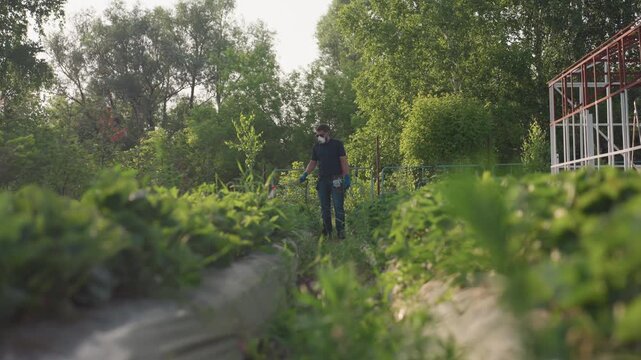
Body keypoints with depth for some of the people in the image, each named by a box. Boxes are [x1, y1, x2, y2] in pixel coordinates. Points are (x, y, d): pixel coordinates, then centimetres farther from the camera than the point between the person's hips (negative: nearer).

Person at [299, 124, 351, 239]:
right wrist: (305, 174, 3)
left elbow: (344, 161, -3)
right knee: (324, 207, 6)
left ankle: (341, 231, -5)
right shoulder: (316, 147, 14)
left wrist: (347, 177, -10)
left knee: (338, 206, -7)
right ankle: (327, 231, 13)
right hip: (322, 180, 5)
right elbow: (312, 162, 18)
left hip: (336, 179, -5)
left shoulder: (337, 144, 1)